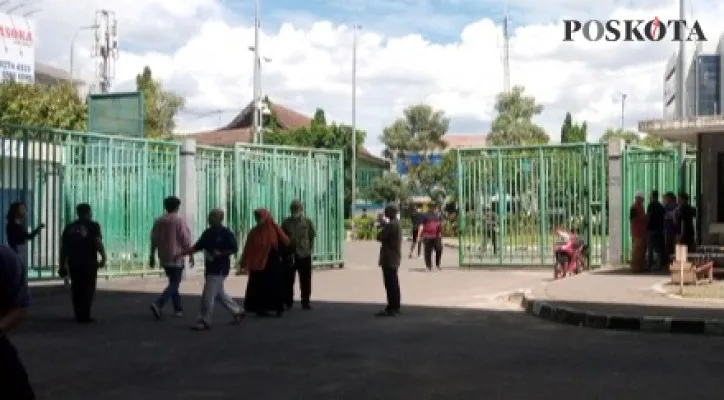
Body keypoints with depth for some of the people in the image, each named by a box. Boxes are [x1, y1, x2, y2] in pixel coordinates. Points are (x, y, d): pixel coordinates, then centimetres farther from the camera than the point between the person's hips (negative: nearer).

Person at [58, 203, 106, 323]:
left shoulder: (69, 227, 13)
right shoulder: (93, 226, -1)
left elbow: (63, 248, 12)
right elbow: (98, 243, -15)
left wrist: (62, 265, 16)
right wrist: (103, 257, -6)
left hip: (73, 262, 5)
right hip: (88, 262, -5)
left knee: (76, 288, 13)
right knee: (88, 288, 0)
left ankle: (79, 315, 18)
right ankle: (84, 316, -4)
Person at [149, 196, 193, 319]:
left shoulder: (159, 221, 6)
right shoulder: (179, 221, -12)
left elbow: (154, 240, 8)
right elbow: (186, 240, -12)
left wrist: (152, 256, 14)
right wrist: (191, 256, -3)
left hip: (164, 258, 6)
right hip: (176, 257, -6)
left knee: (173, 282, 18)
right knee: (174, 284, -3)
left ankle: (178, 309, 20)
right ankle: (158, 304, -21)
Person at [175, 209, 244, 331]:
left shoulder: (226, 233, -12)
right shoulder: (208, 232, 9)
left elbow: (234, 249, -11)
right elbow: (197, 246, 10)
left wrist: (220, 254, -21)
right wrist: (182, 254, 1)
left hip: (220, 269, -8)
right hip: (210, 268, 8)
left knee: (208, 295, -9)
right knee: (219, 293, 18)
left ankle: (204, 321, -1)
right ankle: (237, 312, 33)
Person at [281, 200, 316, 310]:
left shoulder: (307, 222, 4)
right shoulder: (286, 223, 4)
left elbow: (312, 237, 6)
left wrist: (310, 250, -3)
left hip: (304, 255, 0)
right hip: (289, 255, 0)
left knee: (305, 280, 4)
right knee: (289, 280, 4)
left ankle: (305, 302, 13)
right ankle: (288, 302, 13)